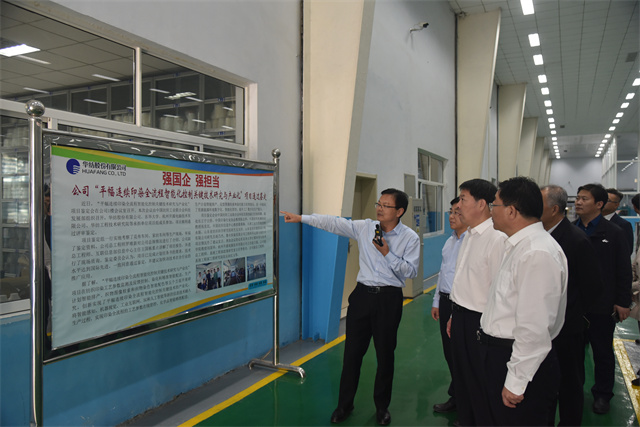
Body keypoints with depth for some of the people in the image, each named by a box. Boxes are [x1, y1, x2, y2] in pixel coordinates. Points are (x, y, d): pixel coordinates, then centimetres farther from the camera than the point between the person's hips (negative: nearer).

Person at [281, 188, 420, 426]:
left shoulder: (410, 238, -5)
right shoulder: (365, 227, 2)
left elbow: (411, 272, -9)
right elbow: (333, 223, 0)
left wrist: (387, 254, -17)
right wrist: (301, 218, -3)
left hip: (388, 299, -2)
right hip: (363, 294, 3)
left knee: (385, 353, 9)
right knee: (352, 351, 9)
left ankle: (382, 406, 30)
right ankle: (345, 404, 26)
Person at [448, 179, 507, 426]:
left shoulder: (497, 238, -22)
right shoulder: (469, 235, 9)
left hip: (479, 322, -9)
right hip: (461, 317, 9)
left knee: (479, 386, 8)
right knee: (461, 380, 23)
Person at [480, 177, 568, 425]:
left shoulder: (538, 254, -24)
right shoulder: (519, 246, 10)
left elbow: (535, 328, -27)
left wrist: (516, 383, -22)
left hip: (523, 361, -10)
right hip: (499, 354, 10)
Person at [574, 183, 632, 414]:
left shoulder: (614, 233, -4)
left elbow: (624, 271, -4)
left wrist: (623, 302, -8)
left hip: (602, 305, -2)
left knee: (603, 352, 12)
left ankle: (602, 394, 28)